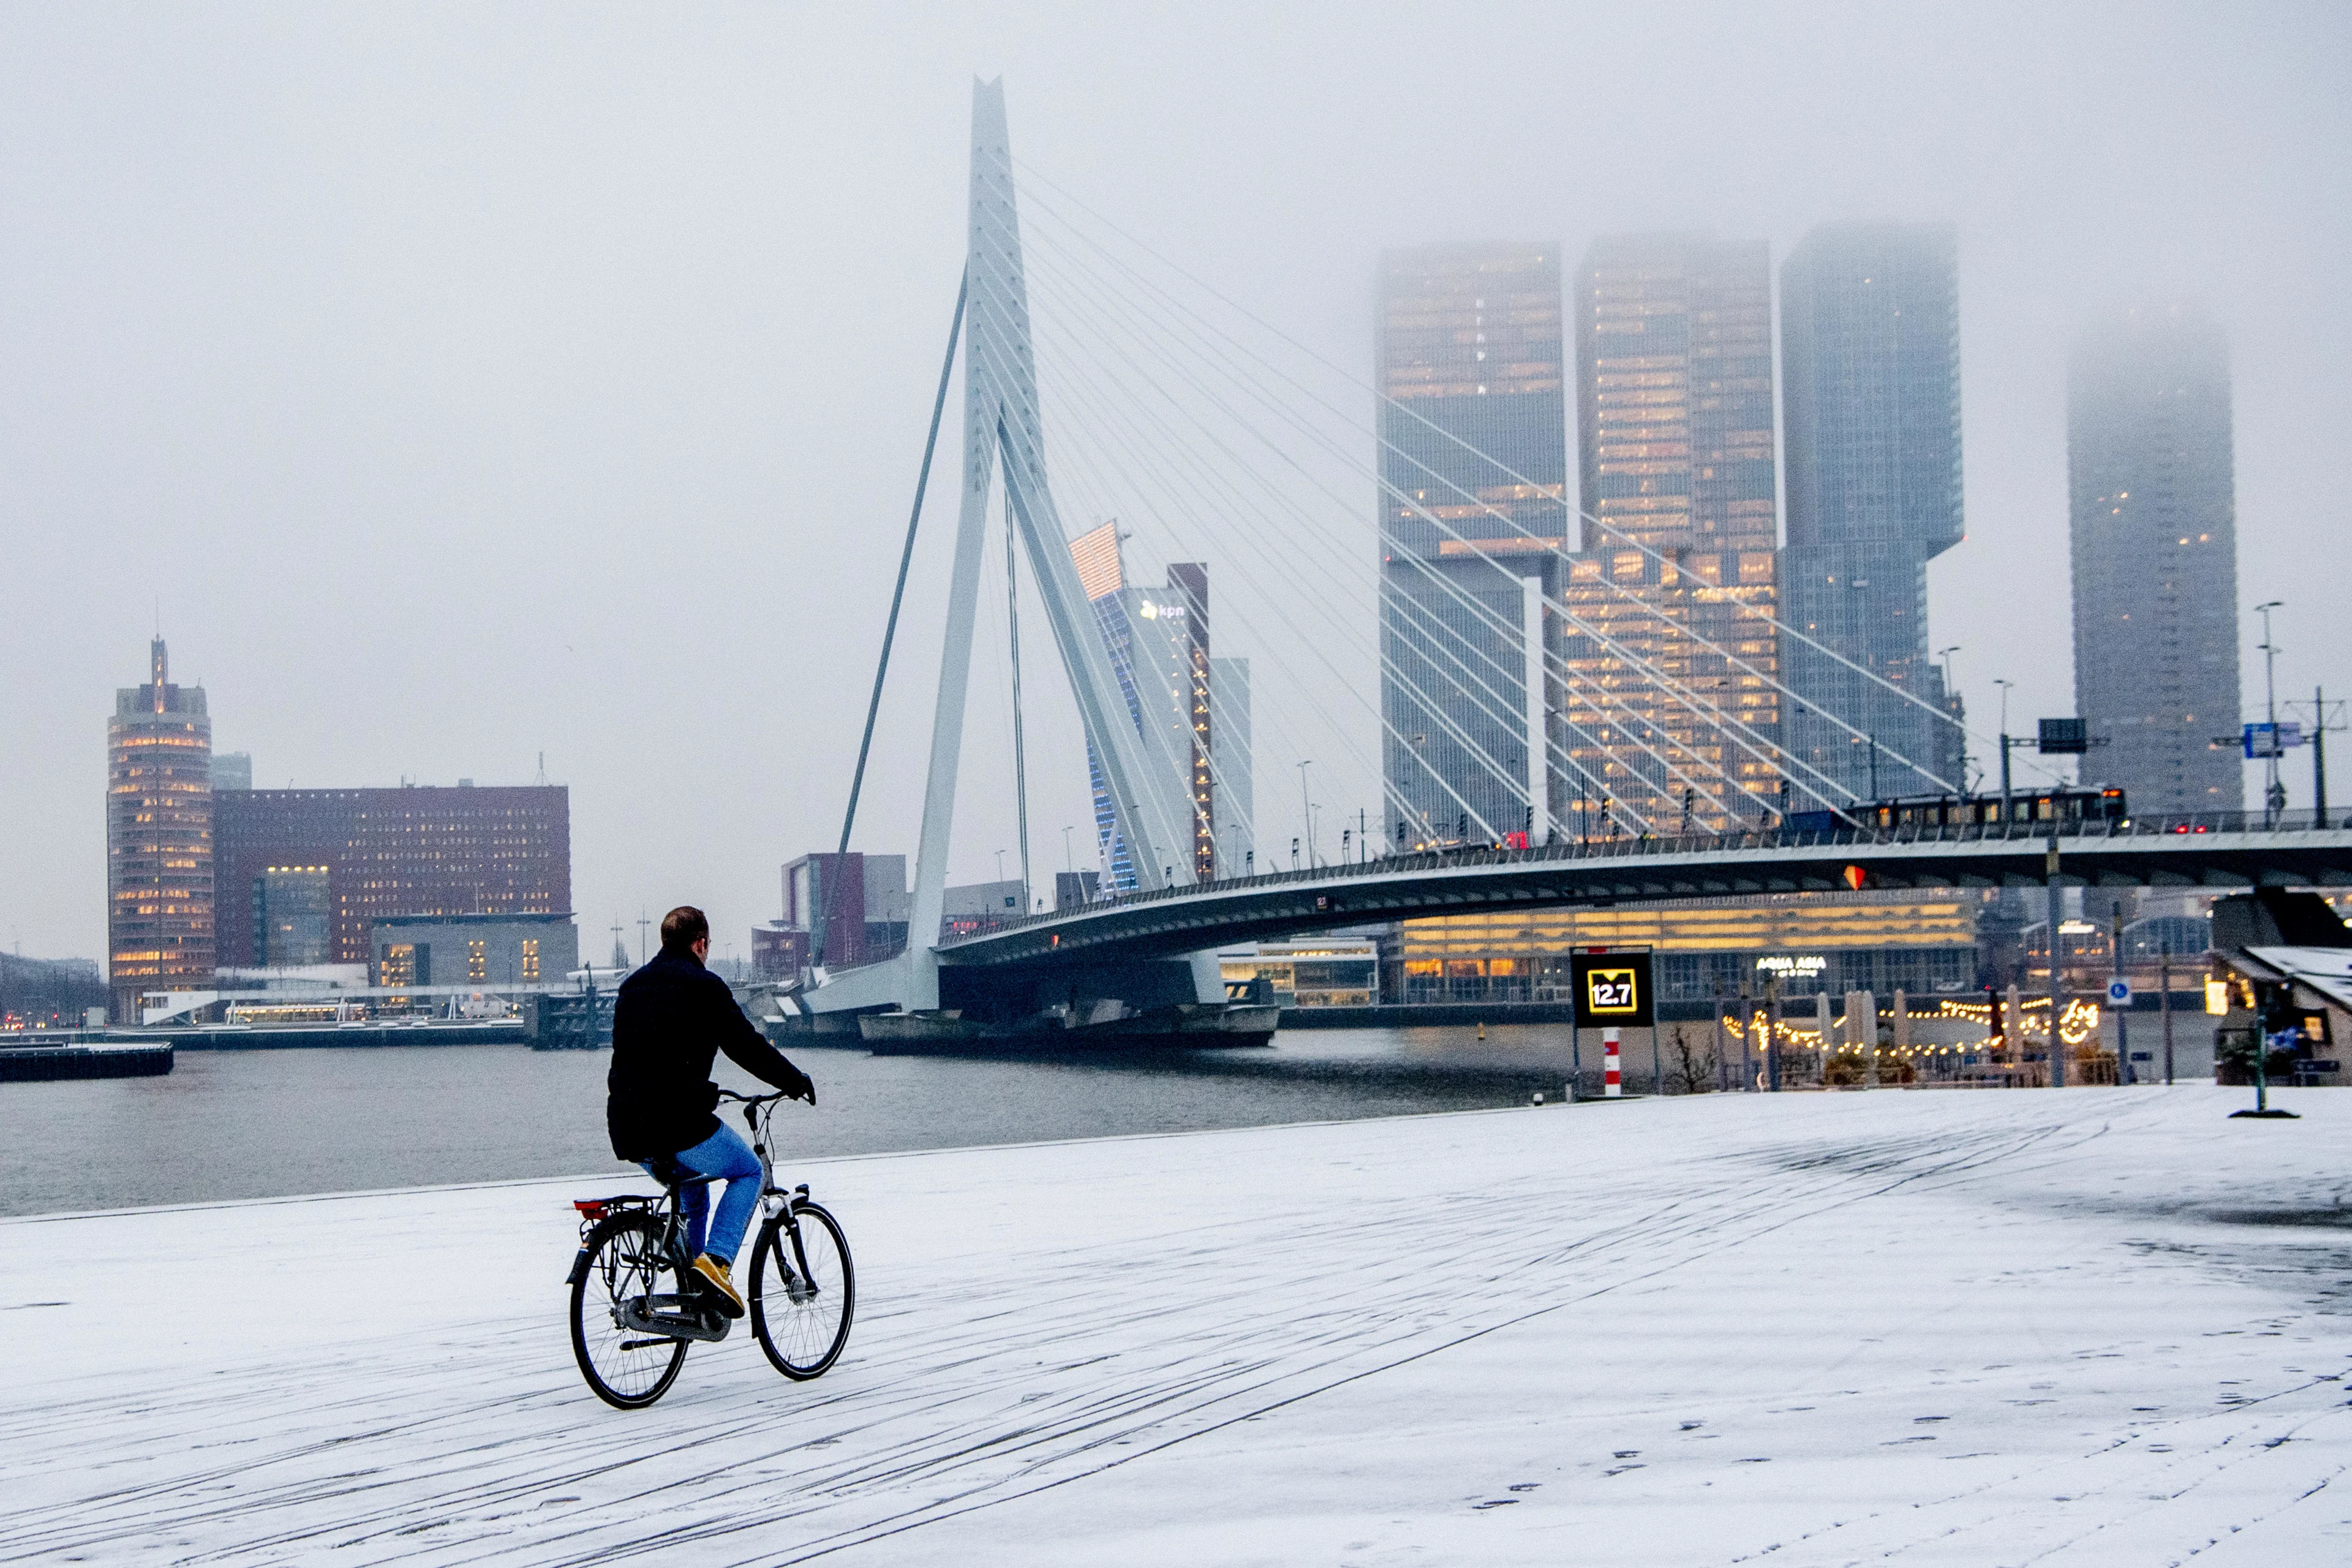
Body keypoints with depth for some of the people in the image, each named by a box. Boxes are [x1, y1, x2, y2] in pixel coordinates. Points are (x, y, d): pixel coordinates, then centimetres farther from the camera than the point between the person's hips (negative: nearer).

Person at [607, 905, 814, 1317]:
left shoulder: (632, 986, 18)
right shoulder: (704, 986, -4)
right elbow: (746, 1046, -5)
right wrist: (797, 1082, 9)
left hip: (627, 1128, 7)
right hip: (680, 1121, -7)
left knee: (693, 1188, 31)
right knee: (748, 1172, 16)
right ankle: (716, 1260, -5)